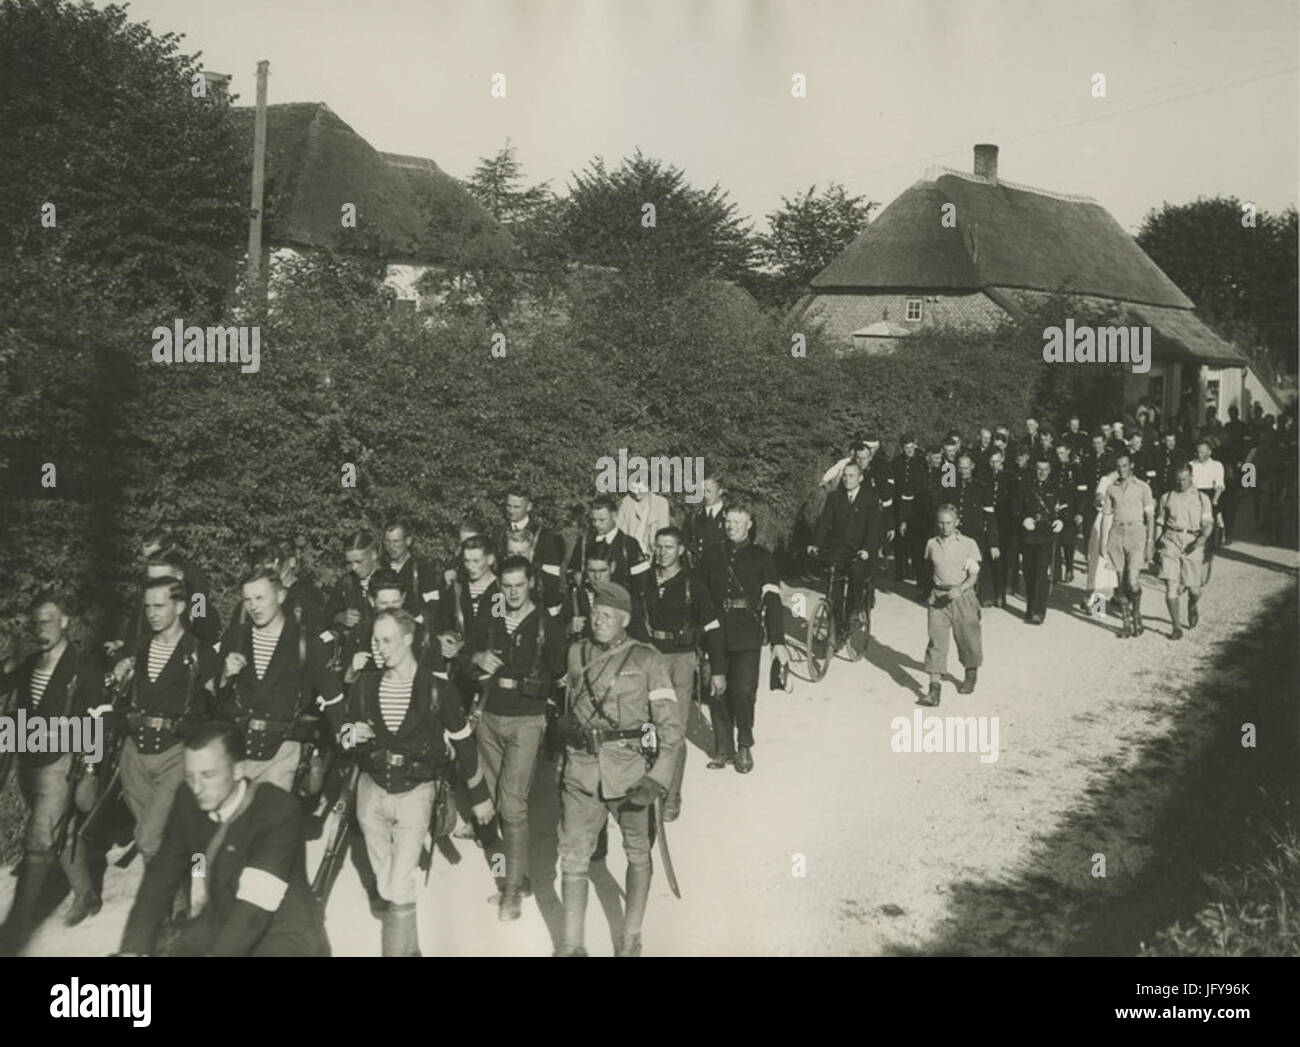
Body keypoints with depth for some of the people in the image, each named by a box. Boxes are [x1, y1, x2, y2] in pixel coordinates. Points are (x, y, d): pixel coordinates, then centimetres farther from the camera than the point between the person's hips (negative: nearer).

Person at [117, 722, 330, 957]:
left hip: (283, 931, -6)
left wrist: (217, 952, -37)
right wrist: (134, 946, -15)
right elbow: (162, 874, -3)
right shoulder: (188, 801, -3)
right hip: (220, 921, 6)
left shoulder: (279, 811, -22)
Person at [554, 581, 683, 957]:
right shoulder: (577, 655, 7)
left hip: (630, 768, -2)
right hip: (582, 770, 3)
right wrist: (566, 761, 18)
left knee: (637, 853, 11)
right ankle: (571, 945, 8)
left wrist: (657, 779, -15)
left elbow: (670, 726, -6)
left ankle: (631, 939, 25)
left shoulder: (647, 660, -4)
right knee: (573, 855, -1)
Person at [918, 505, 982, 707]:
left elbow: (974, 576, -9)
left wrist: (959, 589, -25)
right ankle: (934, 689, -11)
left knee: (967, 637, 12)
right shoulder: (932, 544, 5)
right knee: (936, 639, -8)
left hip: (963, 597, -1)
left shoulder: (969, 544, -4)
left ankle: (970, 676, 40)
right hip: (938, 597, 2)